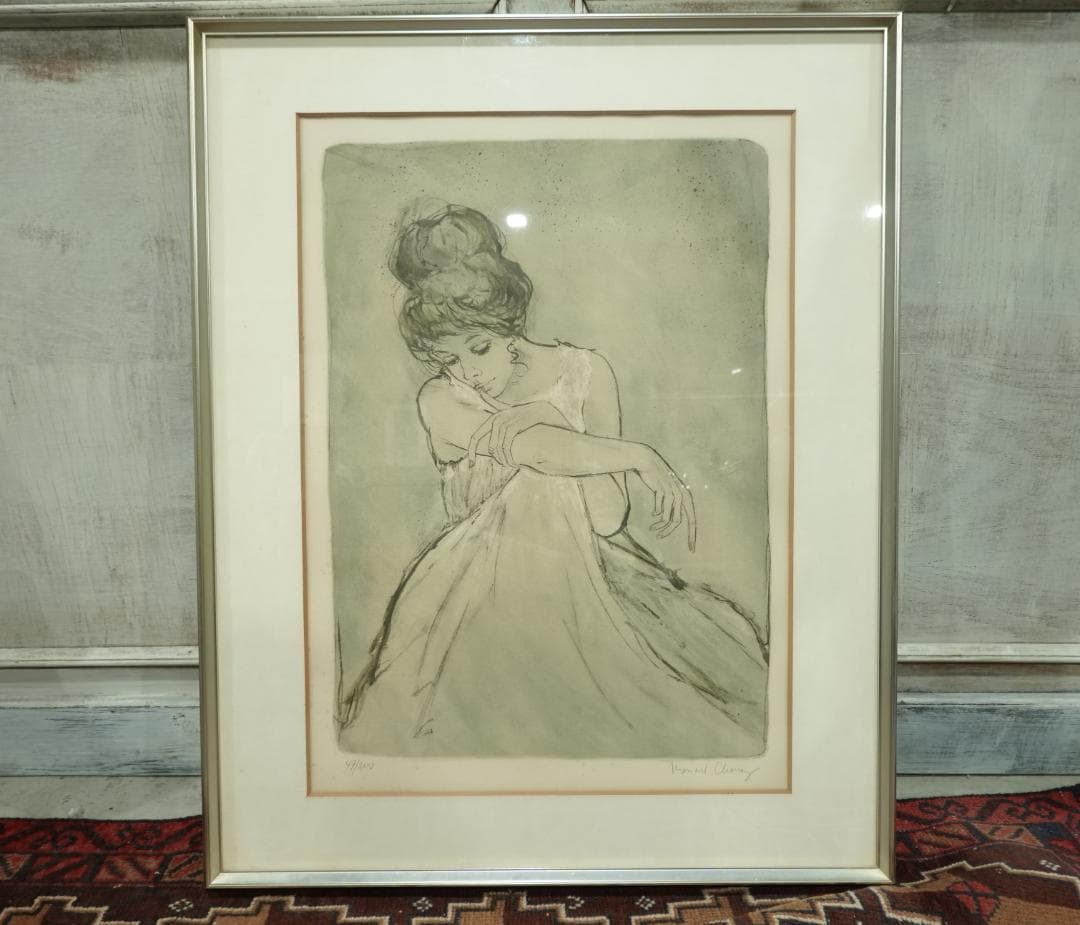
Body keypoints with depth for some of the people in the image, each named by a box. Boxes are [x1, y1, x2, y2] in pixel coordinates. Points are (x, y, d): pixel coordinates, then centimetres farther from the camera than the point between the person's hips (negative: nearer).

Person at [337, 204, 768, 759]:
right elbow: (534, 447, -22)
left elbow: (608, 516, -9)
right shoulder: (440, 402, -3)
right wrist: (644, 458, -18)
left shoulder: (585, 374, -2)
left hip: (581, 567, 1)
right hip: (486, 583, -1)